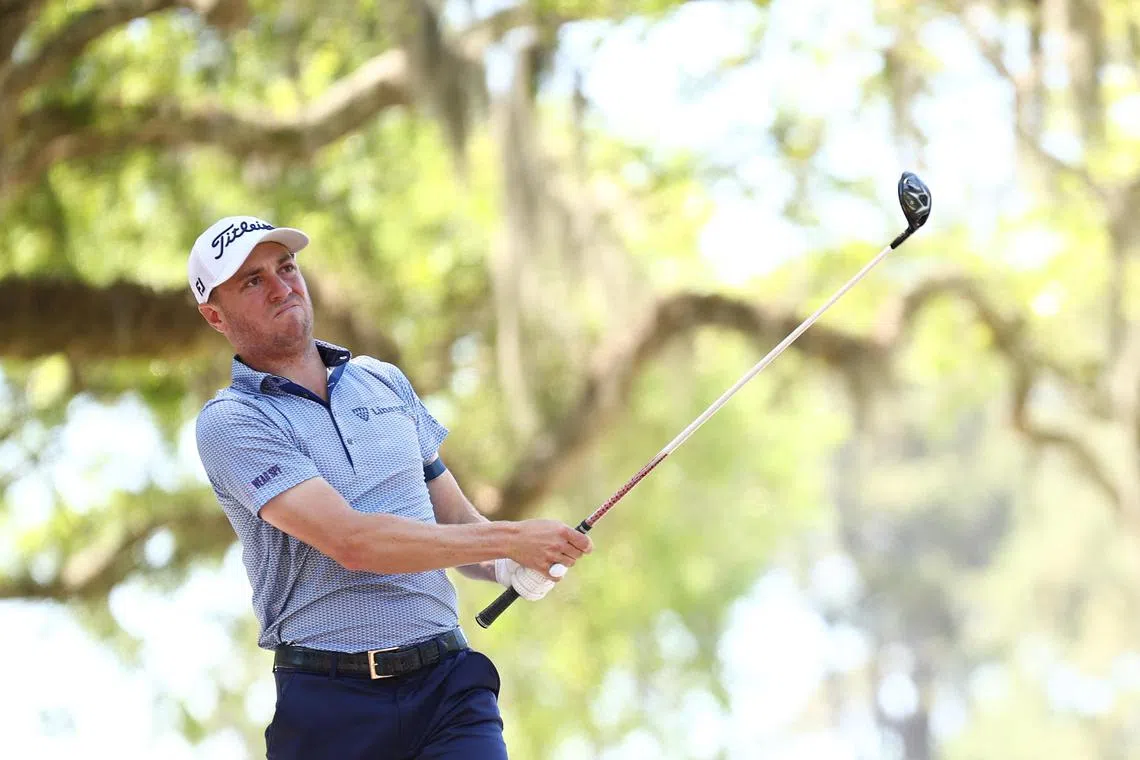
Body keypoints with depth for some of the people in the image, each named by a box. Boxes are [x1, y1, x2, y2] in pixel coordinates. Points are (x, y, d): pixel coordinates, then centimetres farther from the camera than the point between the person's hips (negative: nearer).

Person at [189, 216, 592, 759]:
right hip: (332, 704, -4)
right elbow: (352, 542, -15)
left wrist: (509, 568, -1)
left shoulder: (384, 382, 17)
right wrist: (509, 539, -13)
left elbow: (457, 522, 23)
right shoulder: (229, 422, -4)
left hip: (449, 683, 4)